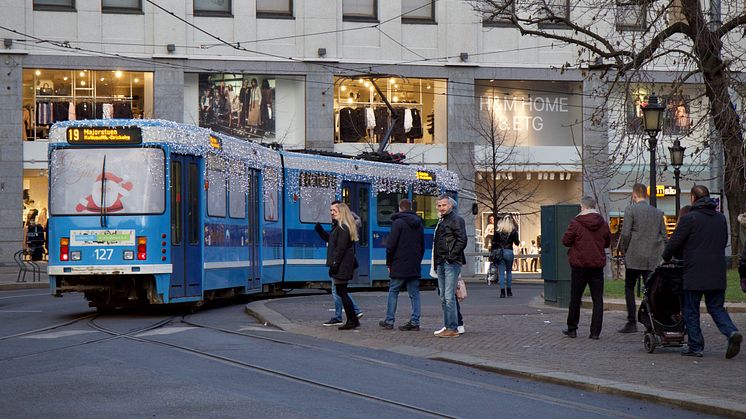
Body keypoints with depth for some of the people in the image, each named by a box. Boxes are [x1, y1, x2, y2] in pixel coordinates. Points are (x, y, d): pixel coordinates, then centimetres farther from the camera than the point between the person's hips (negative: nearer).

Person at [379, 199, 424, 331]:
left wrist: (389, 263, -2)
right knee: (414, 293, 5)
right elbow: (422, 246, 15)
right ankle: (415, 322, 1)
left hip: (399, 266, -5)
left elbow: (391, 245, -12)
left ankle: (389, 321, 6)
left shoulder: (398, 222, -10)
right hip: (415, 267, 5)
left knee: (393, 292, 5)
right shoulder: (419, 224, 11)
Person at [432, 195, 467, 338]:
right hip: (441, 264, 10)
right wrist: (436, 262, 18)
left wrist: (451, 256, -19)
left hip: (451, 263, -9)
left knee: (449, 297, -12)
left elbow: (462, 240, -16)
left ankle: (453, 329, -11)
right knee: (443, 298, 11)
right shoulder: (441, 221, 21)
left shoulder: (456, 219, -7)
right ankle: (447, 326, 16)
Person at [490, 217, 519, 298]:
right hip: (509, 252, 0)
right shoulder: (513, 231, 0)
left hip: (499, 252, 0)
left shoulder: (498, 231, 1)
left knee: (501, 273, 1)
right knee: (509, 271, 16)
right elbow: (516, 242, 3)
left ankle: (502, 292, -6)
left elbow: (494, 243, 0)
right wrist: (519, 241, 25)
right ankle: (509, 291, 18)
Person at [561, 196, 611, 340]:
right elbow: (608, 242, 14)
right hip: (598, 265, 3)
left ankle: (572, 329, 15)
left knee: (575, 298, 9)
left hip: (579, 264, -2)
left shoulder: (576, 223, -10)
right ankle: (595, 332, 0)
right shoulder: (603, 223, 3)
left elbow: (565, 240, -6)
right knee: (597, 299, 4)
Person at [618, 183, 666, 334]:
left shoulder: (631, 210, -6)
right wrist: (658, 252, 16)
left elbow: (626, 233, -11)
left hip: (634, 257, -4)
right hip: (653, 259, 4)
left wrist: (625, 249, 3)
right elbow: (663, 235, 9)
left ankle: (632, 323, 0)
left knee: (629, 289, 6)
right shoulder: (658, 212, 9)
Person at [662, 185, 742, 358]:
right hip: (717, 273, 5)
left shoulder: (689, 218, -9)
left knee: (691, 311, 6)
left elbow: (675, 242, -7)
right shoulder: (721, 218, 10)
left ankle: (695, 347, 7)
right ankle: (731, 332, -11)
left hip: (695, 273, -5)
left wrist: (666, 258, 11)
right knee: (716, 307, 13)